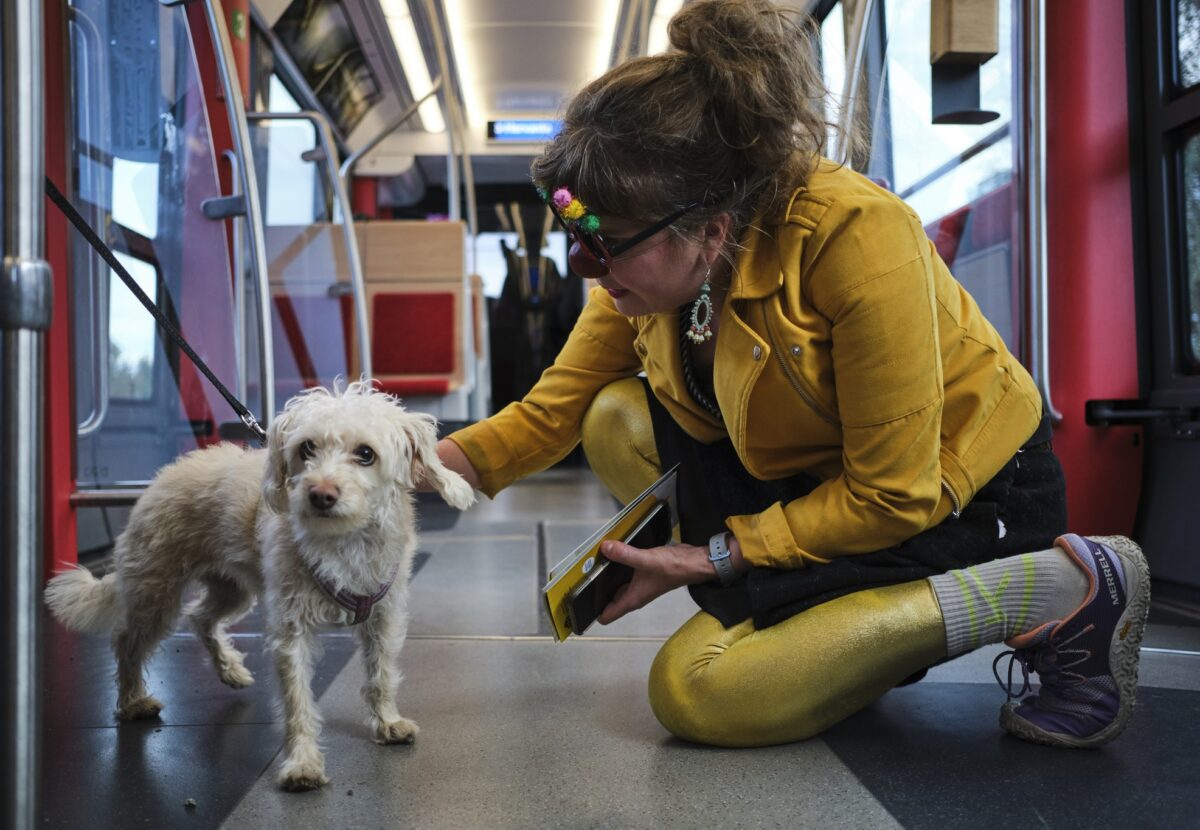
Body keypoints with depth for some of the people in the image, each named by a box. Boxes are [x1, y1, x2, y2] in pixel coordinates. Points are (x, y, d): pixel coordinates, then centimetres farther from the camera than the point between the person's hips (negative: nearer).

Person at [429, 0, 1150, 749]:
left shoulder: (854, 236, -31)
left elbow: (894, 498, -26)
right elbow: (550, 413, -3)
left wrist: (713, 557, -21)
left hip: (962, 505, -7)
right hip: (816, 479, 7)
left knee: (694, 687, -20)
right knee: (616, 421, -10)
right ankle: (813, 624, -1)